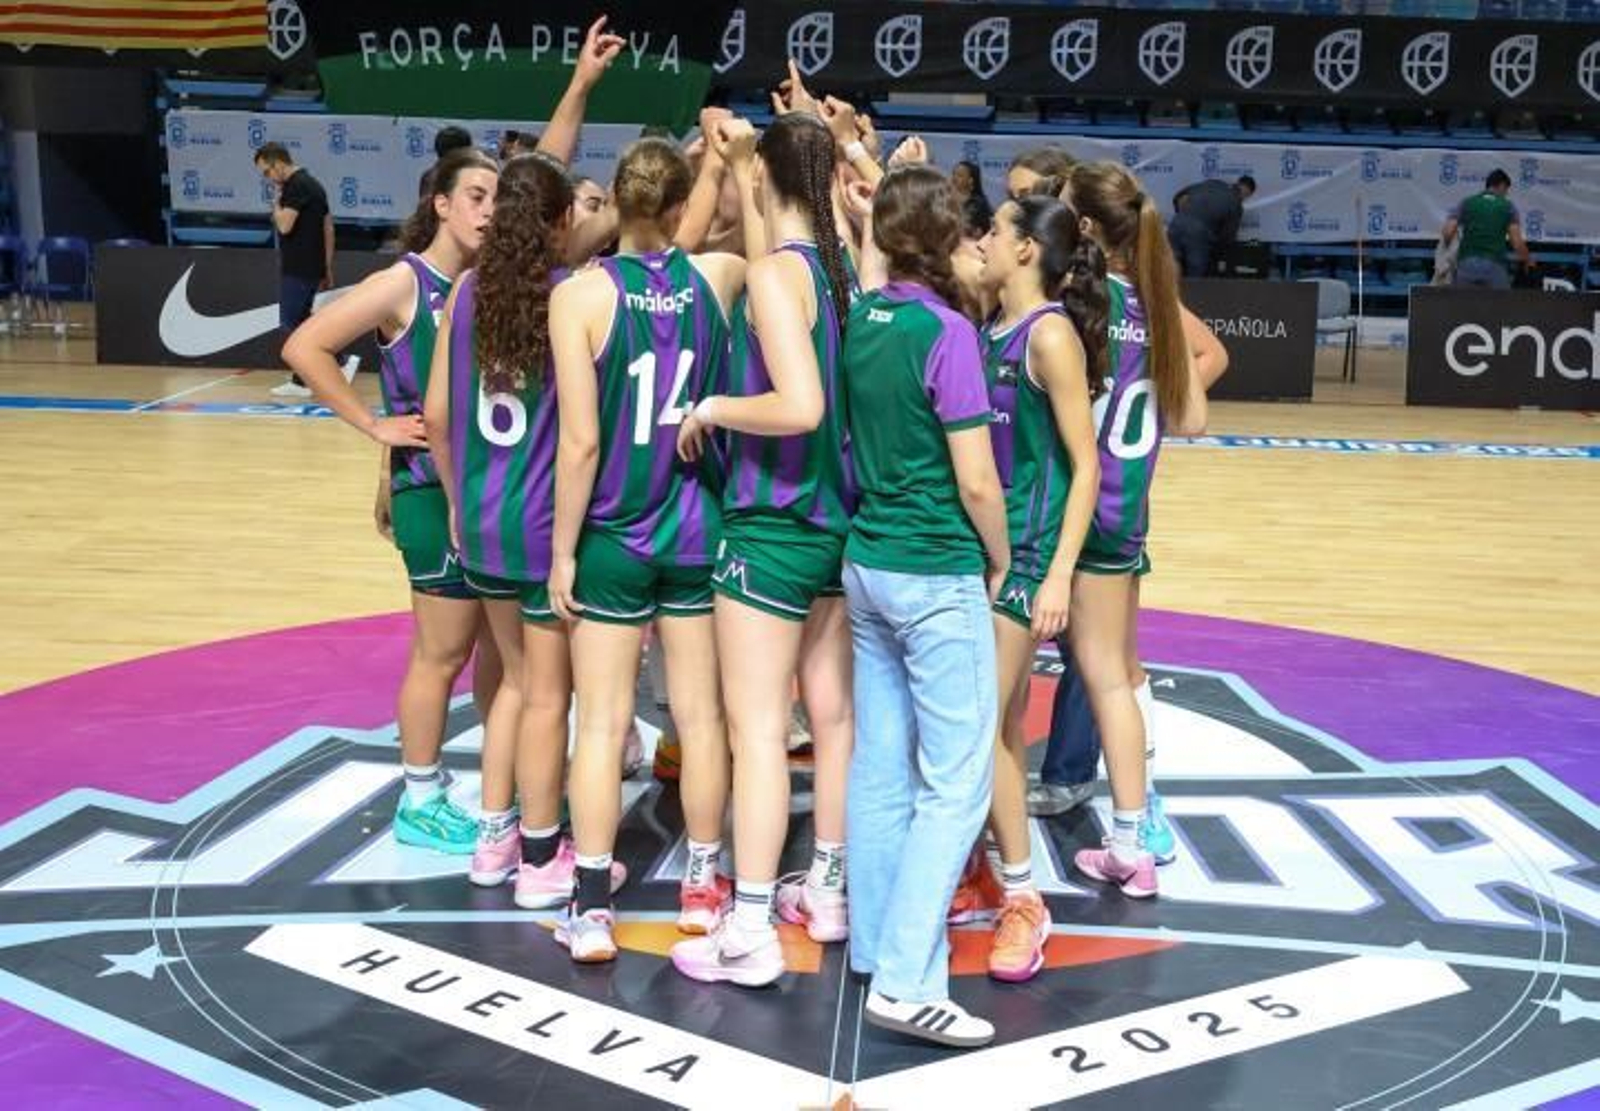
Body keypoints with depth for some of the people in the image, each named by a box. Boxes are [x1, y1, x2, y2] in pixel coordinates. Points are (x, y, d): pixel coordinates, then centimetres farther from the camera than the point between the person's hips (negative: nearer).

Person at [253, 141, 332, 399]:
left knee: (291, 325, -4)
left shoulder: (296, 186, -15)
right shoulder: (312, 184, 15)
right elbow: (328, 229, 17)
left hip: (297, 269, -10)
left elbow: (284, 225, -22)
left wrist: (276, 201, -5)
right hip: (312, 268, 10)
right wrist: (327, 269, 19)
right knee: (298, 324, 14)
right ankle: (300, 379, 16)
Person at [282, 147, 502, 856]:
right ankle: (420, 804, 18)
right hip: (435, 492, -7)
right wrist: (375, 426, -15)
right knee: (443, 652, 3)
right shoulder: (404, 283, -12)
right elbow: (304, 348, -16)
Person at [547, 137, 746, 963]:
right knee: (700, 714, 12)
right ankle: (702, 885, 26)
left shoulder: (582, 294, -13)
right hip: (698, 530, 3)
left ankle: (591, 909, 9)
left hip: (612, 538, -3)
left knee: (602, 723, 5)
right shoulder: (715, 277, -4)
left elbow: (581, 441, -15)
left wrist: (562, 550, -7)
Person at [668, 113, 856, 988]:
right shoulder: (846, 265, 4)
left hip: (773, 527, -8)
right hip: (841, 520, 8)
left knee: (756, 729, -2)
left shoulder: (774, 273, -18)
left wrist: (714, 408, -12)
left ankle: (750, 933, 5)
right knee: (833, 714, 16)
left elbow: (800, 407, -29)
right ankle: (829, 889, 30)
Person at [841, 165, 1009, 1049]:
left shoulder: (858, 320, 2)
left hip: (867, 564, 7)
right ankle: (907, 981, -2)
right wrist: (999, 560, 1)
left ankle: (875, 945, 24)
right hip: (937, 577, -7)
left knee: (880, 765, 14)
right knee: (957, 780, -1)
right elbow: (976, 482, -15)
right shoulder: (945, 332, -16)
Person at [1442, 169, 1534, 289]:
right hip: (1494, 266, -2)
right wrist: (1527, 260, 18)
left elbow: (1447, 233, 1)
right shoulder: (1508, 206, 9)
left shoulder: (1466, 203, 14)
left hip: (1466, 264, 2)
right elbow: (1517, 242, 0)